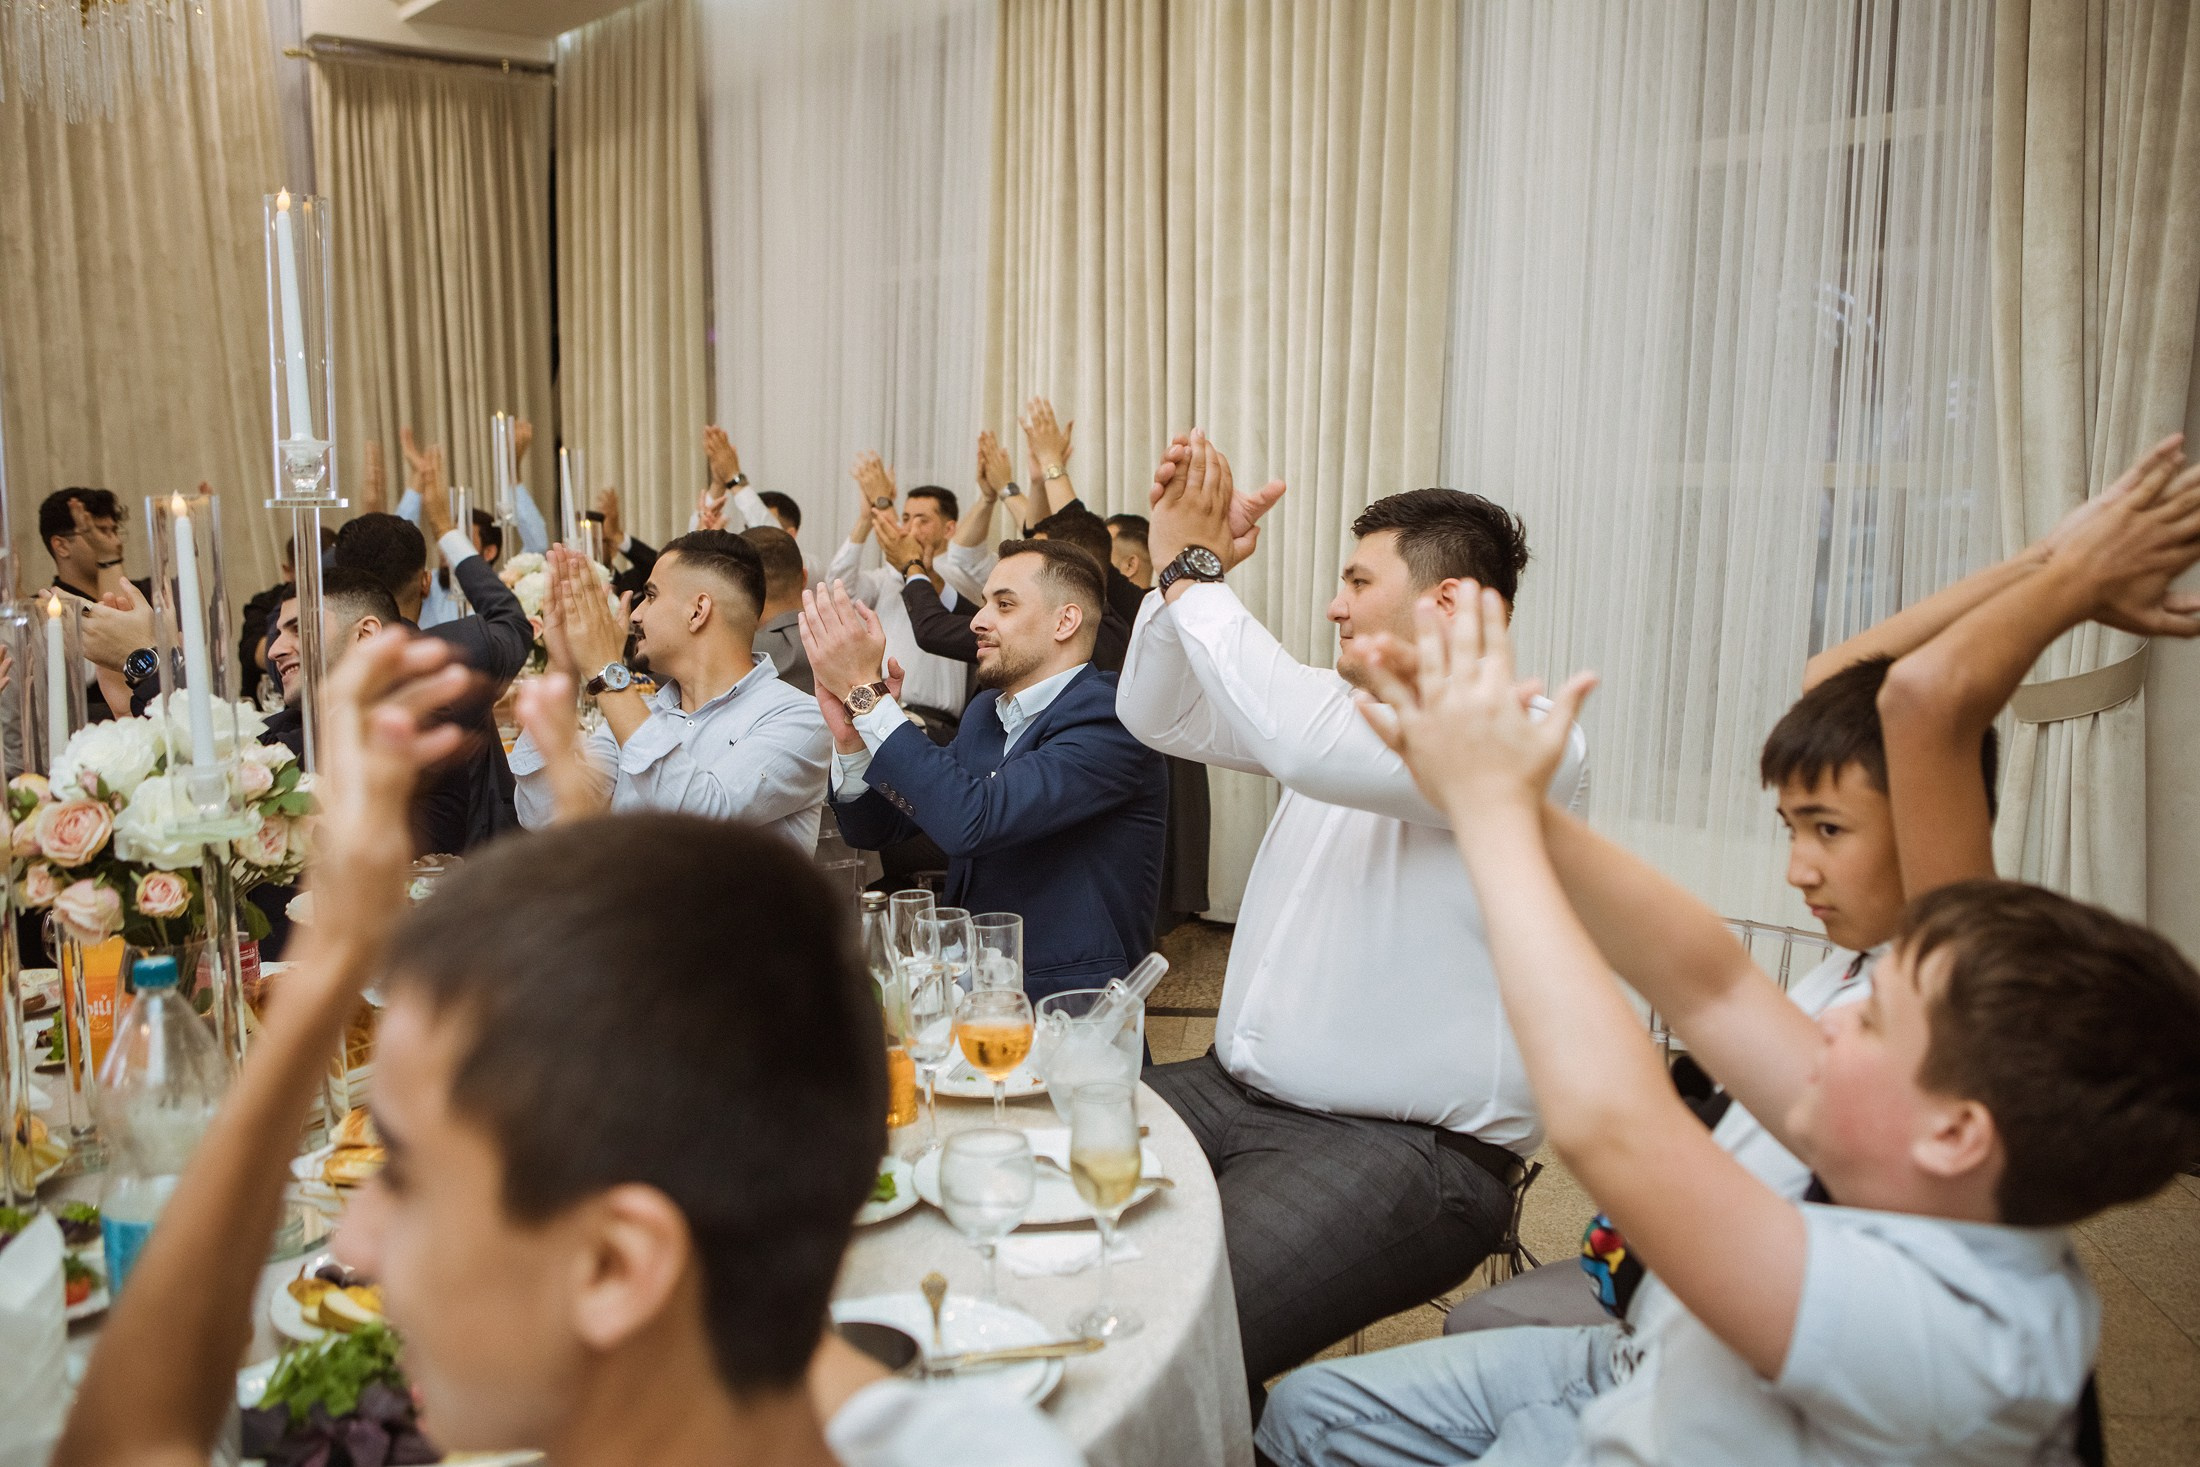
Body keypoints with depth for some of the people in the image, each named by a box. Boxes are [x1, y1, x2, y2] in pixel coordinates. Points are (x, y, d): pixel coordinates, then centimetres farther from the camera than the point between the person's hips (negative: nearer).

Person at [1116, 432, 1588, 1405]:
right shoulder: (1351, 706, 14)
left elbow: (1311, 749, -30)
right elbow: (1158, 717, 14)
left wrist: (1195, 573, -19)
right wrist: (1184, 563, -1)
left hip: (1404, 1147, -8)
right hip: (1234, 1092, 8)